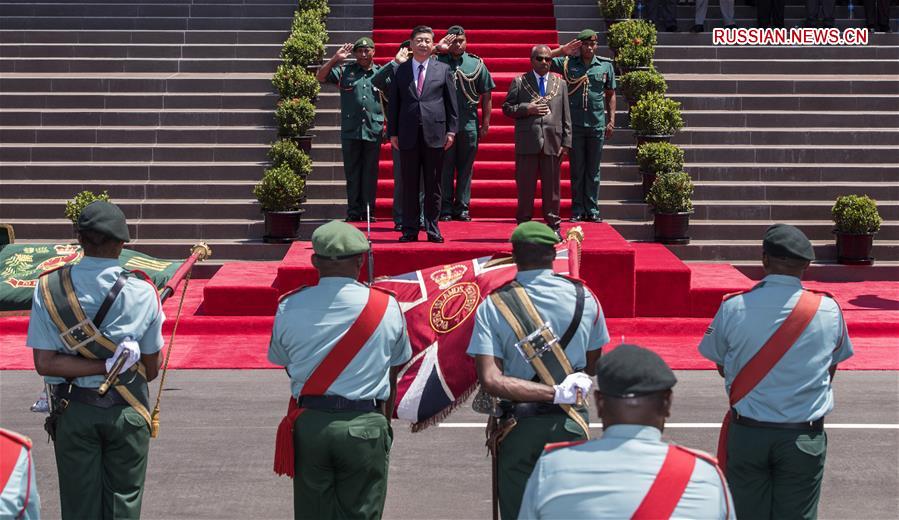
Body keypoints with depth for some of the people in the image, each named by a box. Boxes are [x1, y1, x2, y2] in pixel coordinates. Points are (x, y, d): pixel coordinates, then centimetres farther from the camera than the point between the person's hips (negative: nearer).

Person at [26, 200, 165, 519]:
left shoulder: (48, 289, -8)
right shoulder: (143, 293, -9)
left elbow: (45, 363, -13)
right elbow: (151, 368, -3)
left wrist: (105, 366, -15)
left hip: (74, 410, 1)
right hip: (127, 410, -1)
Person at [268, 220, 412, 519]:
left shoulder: (290, 307, -2)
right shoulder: (387, 307, -4)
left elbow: (285, 365, 10)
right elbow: (393, 375, 6)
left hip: (308, 424, 2)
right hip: (365, 427, -1)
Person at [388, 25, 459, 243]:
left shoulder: (443, 70, 8)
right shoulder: (400, 70, 9)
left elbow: (451, 102, 7)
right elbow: (393, 104, 9)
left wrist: (451, 130, 1)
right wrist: (392, 132, 3)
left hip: (435, 134, 0)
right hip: (408, 135, 0)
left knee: (433, 185, 4)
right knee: (409, 185, 3)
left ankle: (432, 229, 11)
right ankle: (410, 229, 9)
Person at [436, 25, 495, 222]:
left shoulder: (476, 64, 7)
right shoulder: (438, 62, 1)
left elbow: (486, 95, 8)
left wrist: (485, 123, 4)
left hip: (469, 124, 2)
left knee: (465, 168, 7)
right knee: (445, 168, 2)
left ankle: (462, 208, 13)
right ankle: (445, 208, 8)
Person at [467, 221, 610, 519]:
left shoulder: (493, 305, -10)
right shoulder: (584, 297, -5)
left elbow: (491, 381, -19)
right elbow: (592, 364, 7)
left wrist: (555, 391, -18)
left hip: (518, 426, -1)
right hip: (571, 423, 1)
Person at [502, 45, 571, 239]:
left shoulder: (560, 83, 12)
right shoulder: (519, 82, 7)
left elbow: (566, 116, 10)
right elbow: (507, 108, 5)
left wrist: (566, 143, 3)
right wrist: (527, 109, -11)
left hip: (552, 142, 2)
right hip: (527, 143, -1)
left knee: (552, 187, 5)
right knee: (525, 187, 3)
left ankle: (553, 226, 12)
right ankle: (523, 226, 11)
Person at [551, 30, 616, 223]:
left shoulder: (606, 65, 6)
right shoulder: (568, 63, 2)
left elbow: (610, 94, 12)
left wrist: (611, 120, 6)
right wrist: (562, 50, -7)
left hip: (597, 124, 1)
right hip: (574, 124, -1)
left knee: (593, 169, 6)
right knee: (576, 169, 3)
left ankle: (592, 210, 12)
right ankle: (577, 210, 9)